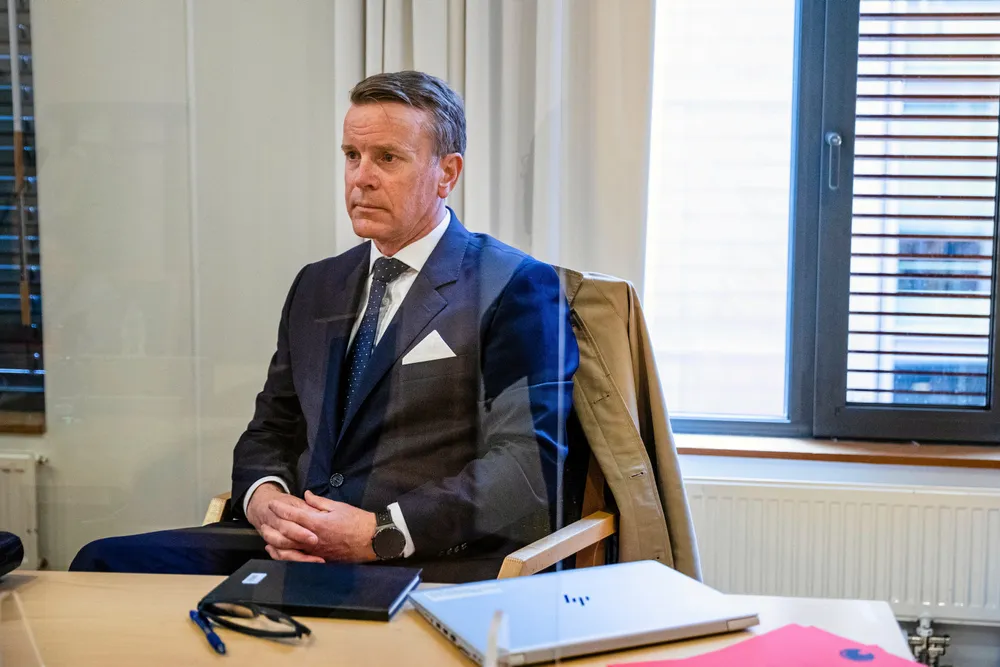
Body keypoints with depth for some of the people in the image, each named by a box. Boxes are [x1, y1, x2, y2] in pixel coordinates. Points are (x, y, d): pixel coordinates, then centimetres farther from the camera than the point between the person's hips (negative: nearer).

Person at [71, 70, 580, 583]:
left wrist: (381, 532, -18)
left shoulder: (516, 289, -1)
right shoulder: (317, 286, 21)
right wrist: (263, 498, -3)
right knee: (107, 561, -15)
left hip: (431, 565, -6)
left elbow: (530, 465, -11)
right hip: (294, 549, 7)